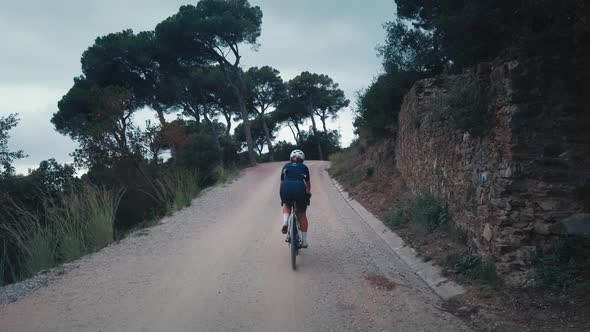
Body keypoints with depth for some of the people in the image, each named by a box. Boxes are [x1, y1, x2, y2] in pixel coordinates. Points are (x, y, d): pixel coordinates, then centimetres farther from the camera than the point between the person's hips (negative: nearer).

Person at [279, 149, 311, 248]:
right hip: (300, 190, -1)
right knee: (302, 215, 17)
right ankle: (304, 241, 20)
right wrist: (309, 192, 47)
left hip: (286, 189, 1)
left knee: (287, 206, 34)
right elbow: (308, 183, 28)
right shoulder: (304, 167, 21)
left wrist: (282, 194, 40)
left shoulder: (286, 166, 23)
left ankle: (285, 223, 5)